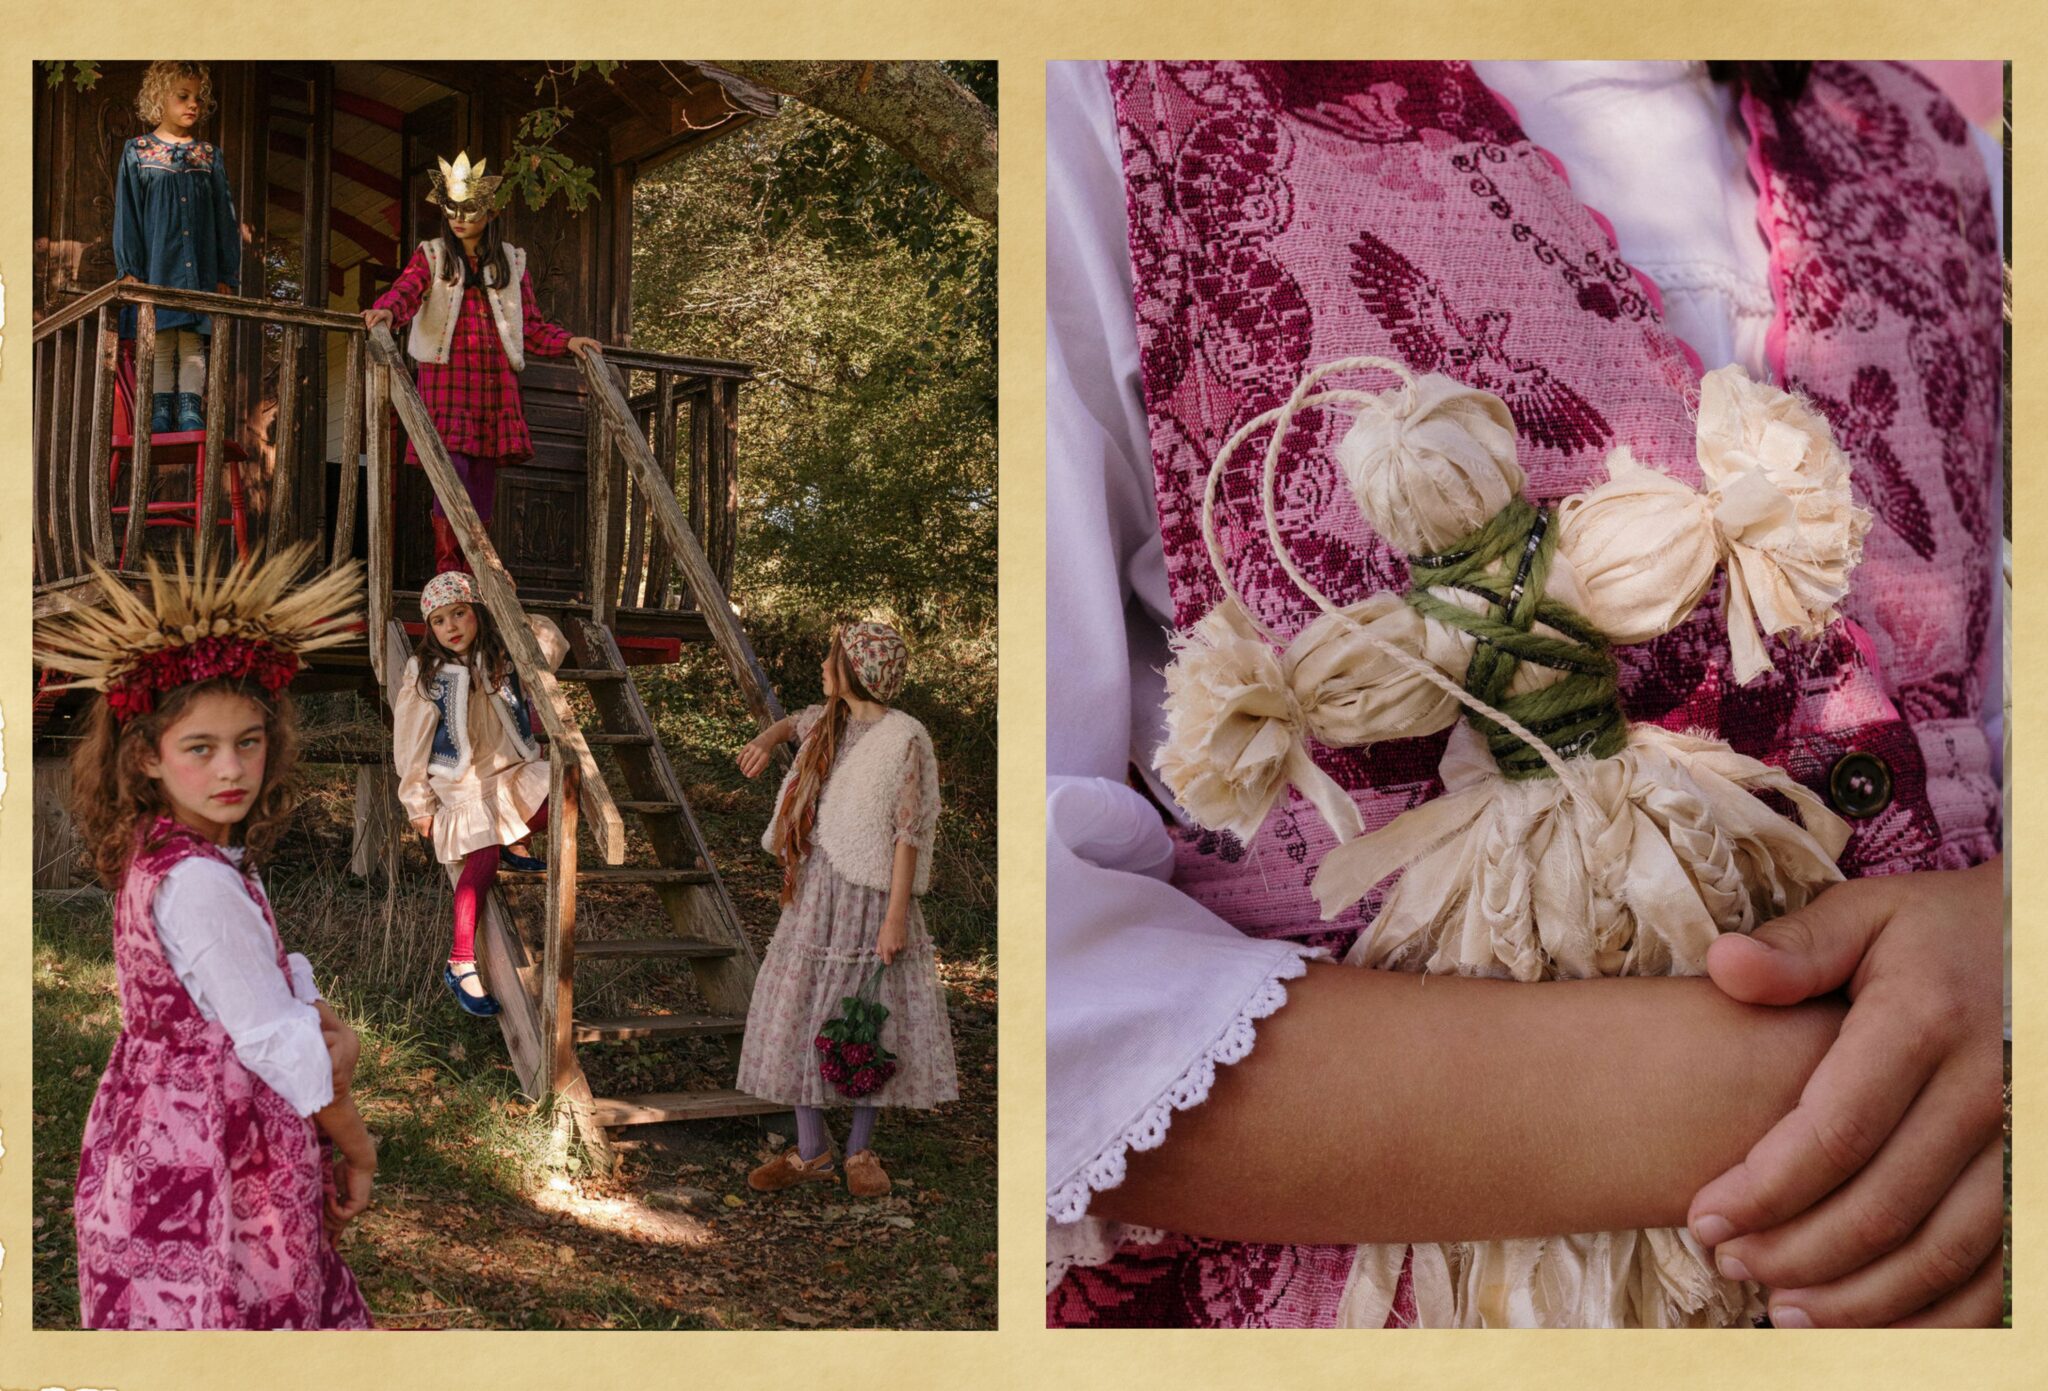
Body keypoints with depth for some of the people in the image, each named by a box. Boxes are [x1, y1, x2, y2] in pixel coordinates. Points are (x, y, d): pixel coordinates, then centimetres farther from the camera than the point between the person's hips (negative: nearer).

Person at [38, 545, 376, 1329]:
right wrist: (356, 1144, -8)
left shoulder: (161, 855, 5)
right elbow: (273, 1041, -20)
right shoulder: (199, 884, -25)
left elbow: (276, 976, 12)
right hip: (210, 1159, -10)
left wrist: (333, 1030, -7)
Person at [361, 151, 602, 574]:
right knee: (453, 467, -14)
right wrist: (387, 311, -30)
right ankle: (447, 575, -9)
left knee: (485, 473, 1)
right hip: (447, 371, -3)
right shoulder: (431, 256, 10)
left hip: (495, 377, 3)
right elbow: (405, 291, -8)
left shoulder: (511, 262, 17)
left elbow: (531, 325, 17)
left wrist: (567, 342, 2)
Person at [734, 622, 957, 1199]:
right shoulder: (829, 722, 8)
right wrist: (767, 738, 8)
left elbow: (909, 832, -14)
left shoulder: (906, 739, -12)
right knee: (800, 1015, 7)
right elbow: (793, 722, 32)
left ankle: (861, 1150, 20)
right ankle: (810, 1152, 19)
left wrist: (896, 915, -17)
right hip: (816, 891, 6)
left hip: (871, 894, -6)